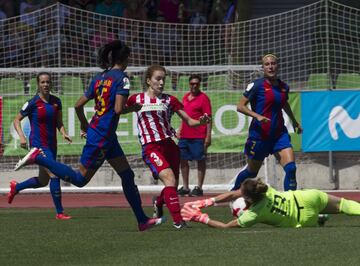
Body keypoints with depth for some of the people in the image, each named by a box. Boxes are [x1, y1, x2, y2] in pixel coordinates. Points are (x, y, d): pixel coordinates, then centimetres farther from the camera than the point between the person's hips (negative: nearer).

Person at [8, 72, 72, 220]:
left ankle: (16, 187, 42)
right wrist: (22, 136, -16)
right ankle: (59, 212, -10)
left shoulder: (56, 101, 6)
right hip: (39, 145, -7)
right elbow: (16, 120, -1)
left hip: (51, 145, 7)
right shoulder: (33, 103, -9)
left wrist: (64, 133, -6)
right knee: (54, 176, -17)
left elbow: (59, 123, 14)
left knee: (43, 181, 17)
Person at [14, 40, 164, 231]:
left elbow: (78, 105, 11)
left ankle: (142, 220, 14)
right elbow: (118, 109, -24)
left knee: (127, 175, 11)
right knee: (80, 179, 0)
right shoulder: (122, 78, -13)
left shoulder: (99, 78, 10)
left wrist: (84, 125, 26)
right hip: (103, 137, -9)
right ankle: (38, 157, -2)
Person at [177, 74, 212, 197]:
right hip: (184, 135, 7)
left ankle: (199, 188, 2)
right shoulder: (185, 97, 13)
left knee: (200, 160, -1)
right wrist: (180, 129, 16)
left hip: (198, 136, -7)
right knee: (183, 159, 9)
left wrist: (208, 136, -14)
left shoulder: (203, 98, -6)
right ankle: (185, 187, 18)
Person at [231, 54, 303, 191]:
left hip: (279, 134, 4)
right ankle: (234, 191, 39)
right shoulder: (257, 85, -9)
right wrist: (257, 116, -24)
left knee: (291, 168, -16)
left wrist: (295, 122, 41)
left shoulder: (284, 87, 7)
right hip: (259, 135, -4)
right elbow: (240, 106, -9)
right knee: (252, 172, 12)